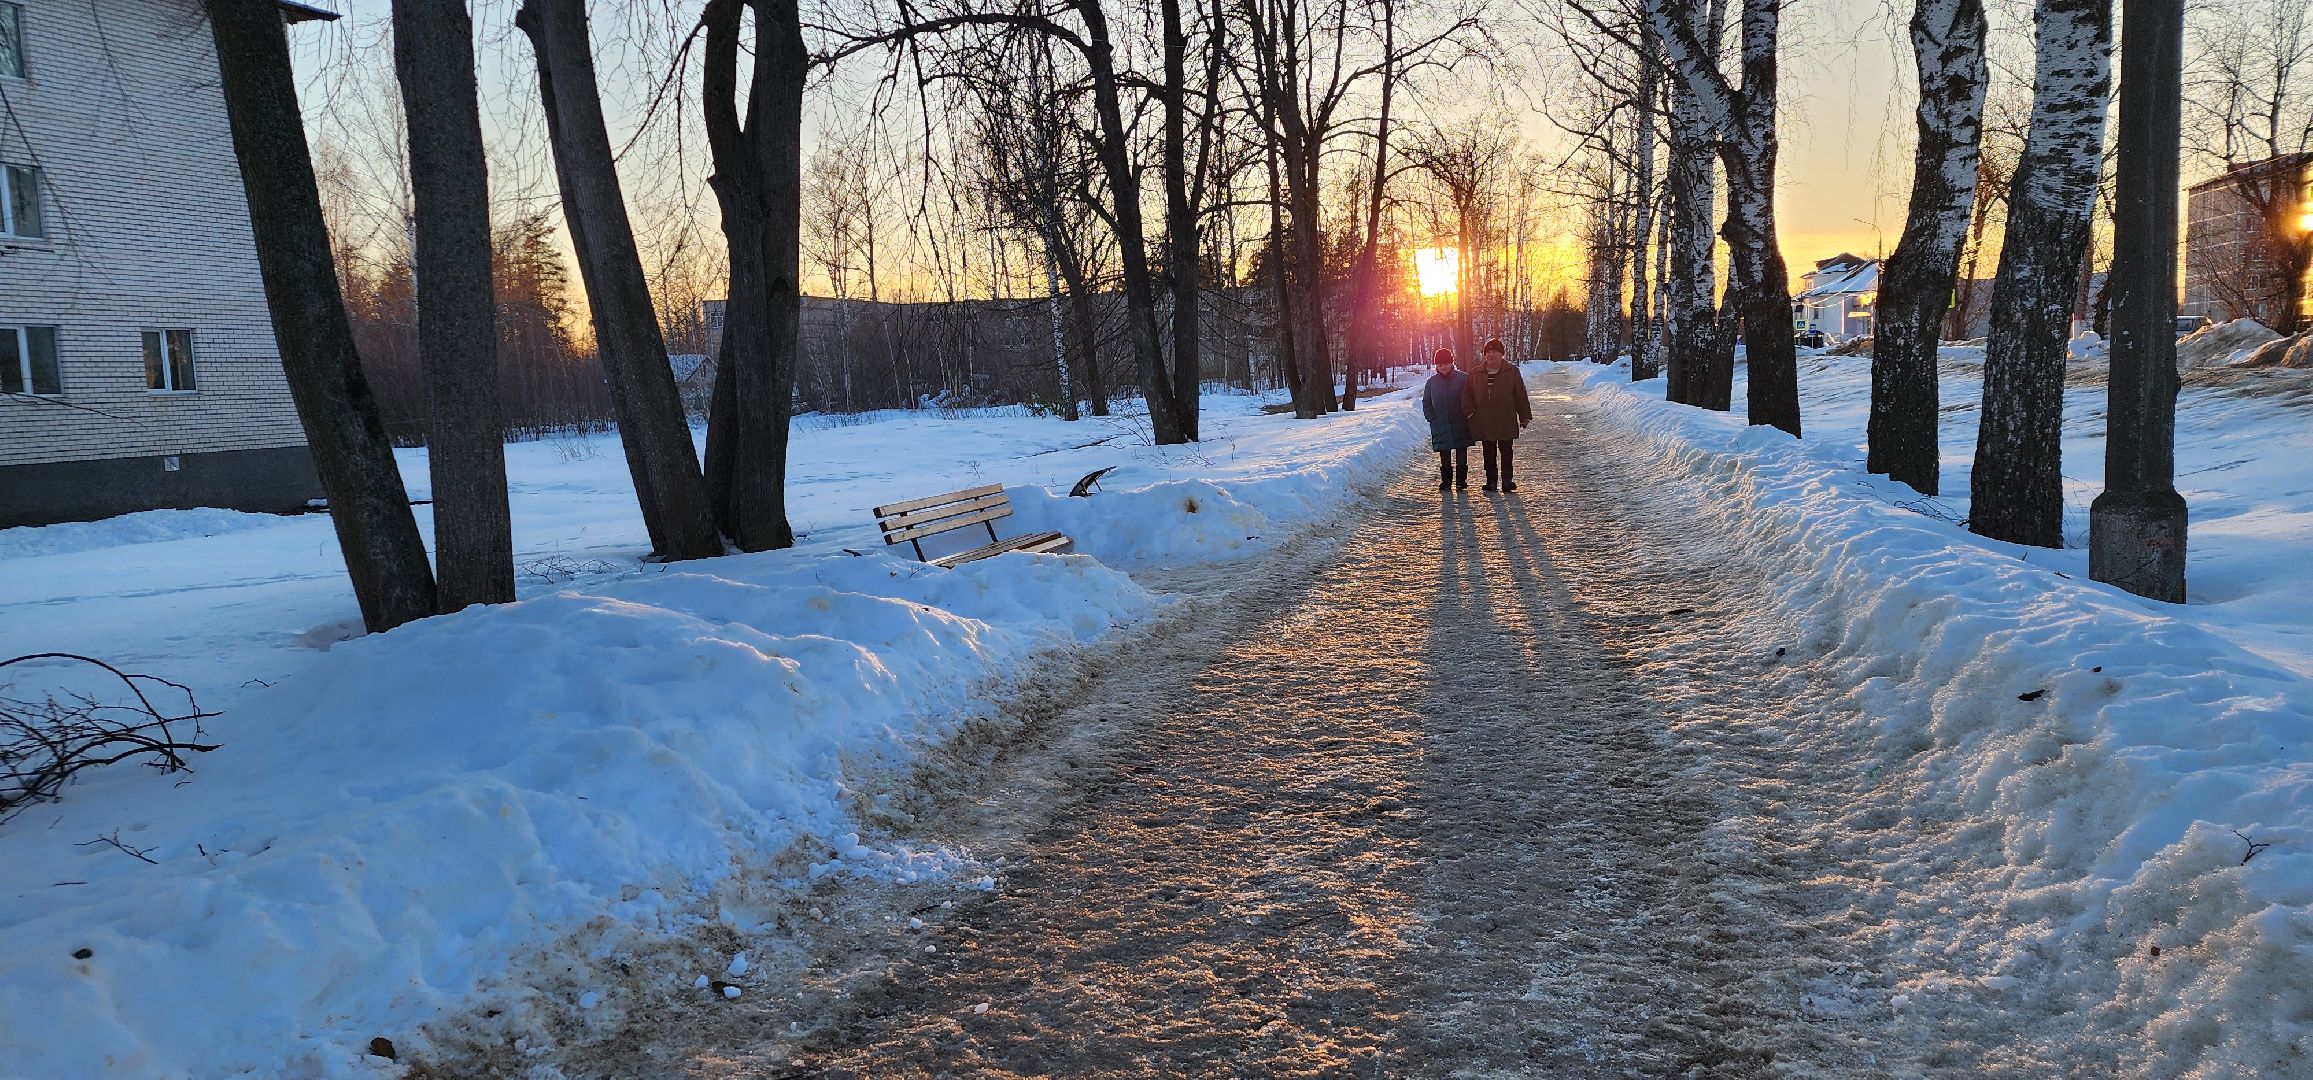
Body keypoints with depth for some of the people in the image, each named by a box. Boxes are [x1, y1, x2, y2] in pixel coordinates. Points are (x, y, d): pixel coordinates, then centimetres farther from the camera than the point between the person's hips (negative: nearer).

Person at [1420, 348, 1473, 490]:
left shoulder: (1464, 378, -2)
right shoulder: (1432, 382, 6)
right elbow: (1426, 402, 15)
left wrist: (1468, 414, -8)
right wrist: (1431, 418, 3)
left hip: (1460, 425, -2)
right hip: (1441, 426, 2)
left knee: (1461, 455, 3)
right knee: (1444, 457, 5)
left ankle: (1461, 480, 10)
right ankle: (1446, 480, 13)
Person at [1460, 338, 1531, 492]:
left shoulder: (1512, 372, 2)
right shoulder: (1476, 374, 7)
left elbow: (1521, 396, 4)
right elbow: (1467, 395, 13)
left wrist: (1525, 416, 3)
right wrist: (1469, 412, 0)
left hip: (1506, 423, -2)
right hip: (1484, 424, 3)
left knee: (1506, 452, -2)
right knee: (1489, 453, 8)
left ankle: (1507, 480, 1)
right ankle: (1491, 480, 14)